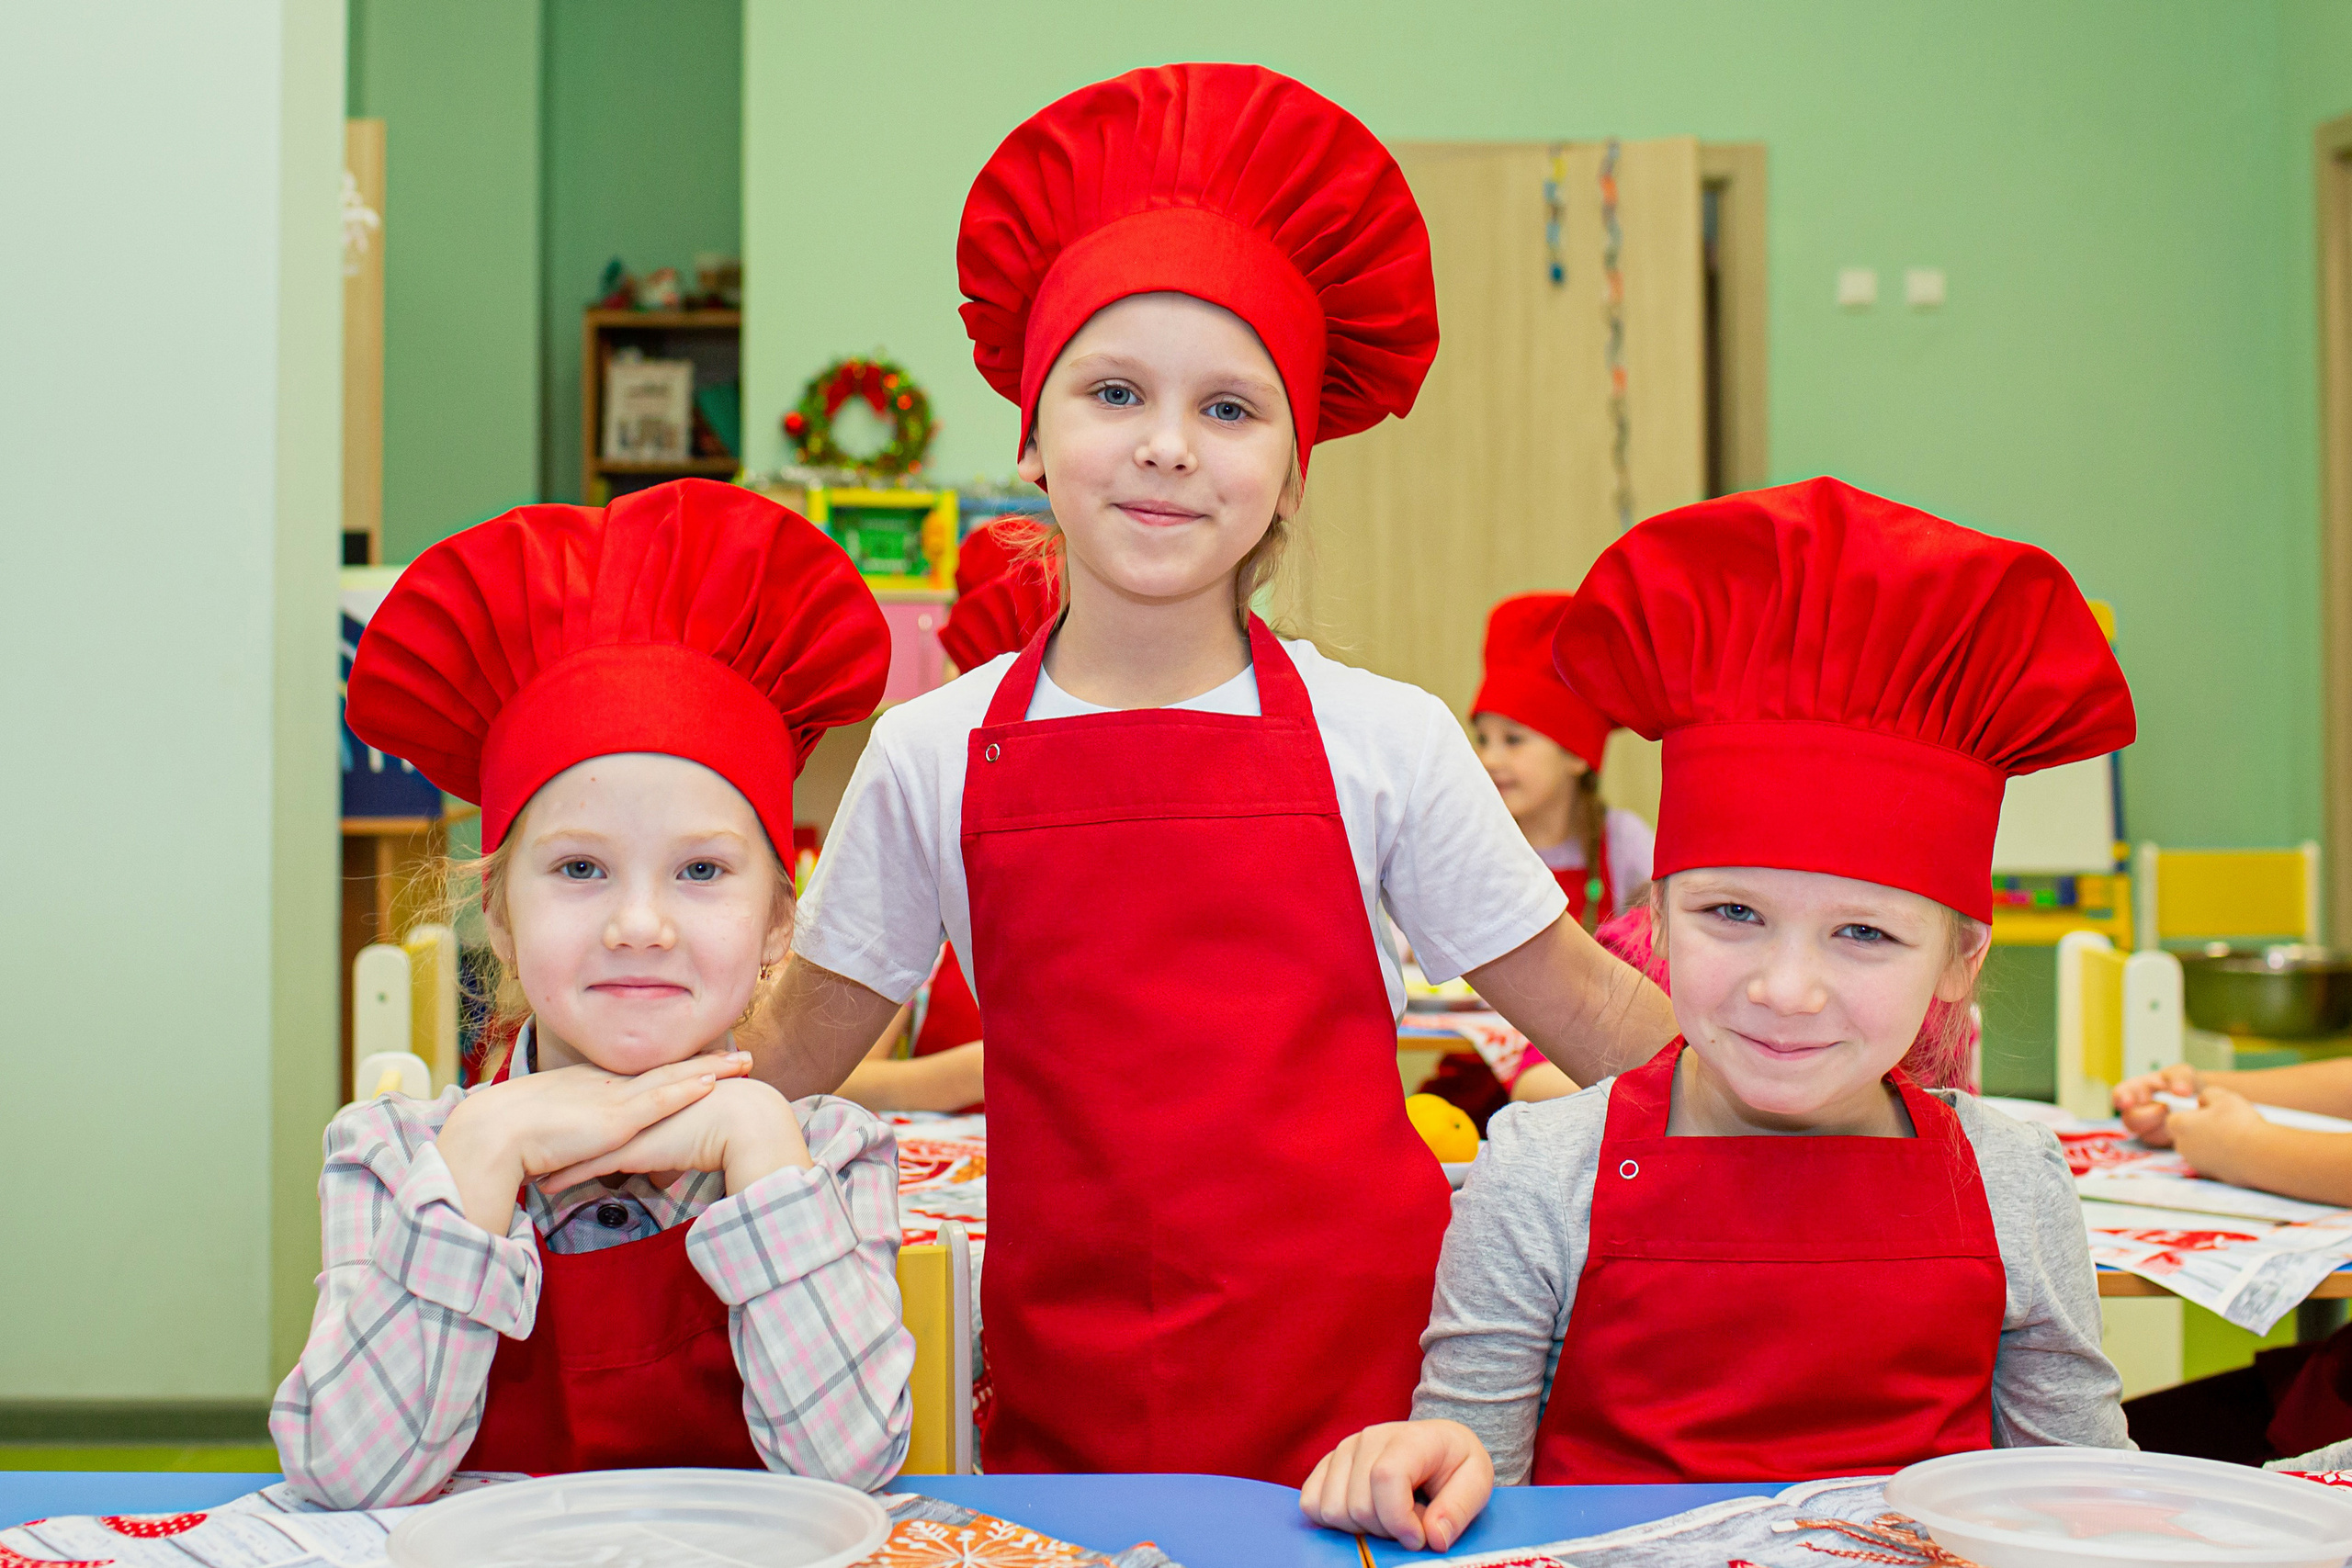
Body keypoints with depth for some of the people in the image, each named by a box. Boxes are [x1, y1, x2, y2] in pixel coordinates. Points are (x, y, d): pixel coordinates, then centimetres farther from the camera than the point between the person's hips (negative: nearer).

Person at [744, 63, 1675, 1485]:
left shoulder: (1386, 739, -3)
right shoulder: (935, 755, 0)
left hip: (1359, 1359, 0)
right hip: (1066, 1382, 1)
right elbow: (790, 1056, 8)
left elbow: (1580, 1004, 5)